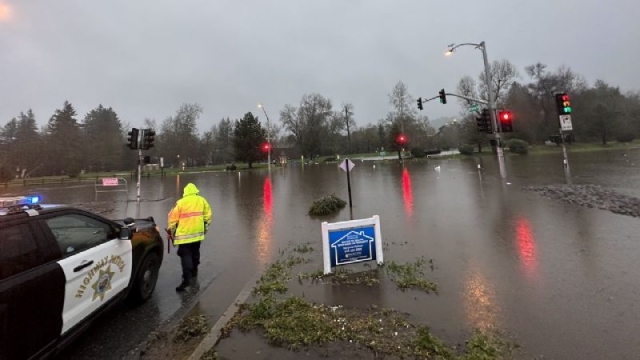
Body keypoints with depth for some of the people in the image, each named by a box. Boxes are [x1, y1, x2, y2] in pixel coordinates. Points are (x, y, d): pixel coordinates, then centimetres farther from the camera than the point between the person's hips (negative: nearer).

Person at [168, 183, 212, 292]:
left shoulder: (180, 202, -3)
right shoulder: (201, 200, 4)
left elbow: (173, 218, -1)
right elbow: (207, 215, 6)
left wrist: (171, 230, 12)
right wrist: (206, 227, 18)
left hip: (184, 233, -4)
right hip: (197, 232, 4)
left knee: (185, 255, -3)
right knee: (195, 252, 21)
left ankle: (187, 278, -10)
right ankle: (194, 271, 35)